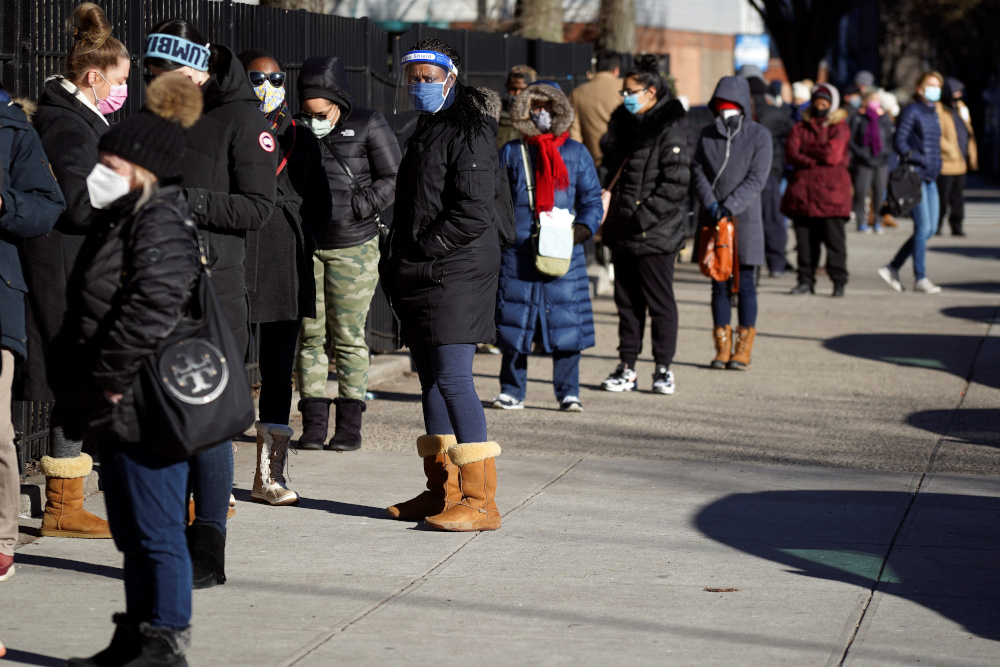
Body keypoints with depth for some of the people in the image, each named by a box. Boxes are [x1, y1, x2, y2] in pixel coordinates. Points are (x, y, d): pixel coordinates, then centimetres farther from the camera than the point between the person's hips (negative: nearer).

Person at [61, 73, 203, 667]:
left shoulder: (162, 223, -15)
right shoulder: (124, 218, 17)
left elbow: (153, 311, -25)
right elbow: (93, 308, 23)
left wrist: (110, 377, -20)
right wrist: (80, 381, 16)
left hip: (147, 408, -11)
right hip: (119, 411, 11)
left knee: (157, 530, -3)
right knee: (131, 530, 17)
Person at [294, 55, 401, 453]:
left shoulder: (369, 126, -3)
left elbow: (392, 179, -5)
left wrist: (354, 207, -14)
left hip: (353, 246, -3)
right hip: (304, 245, 3)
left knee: (348, 337, -2)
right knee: (310, 335, 2)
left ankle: (350, 425, 4)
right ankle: (313, 424, 6)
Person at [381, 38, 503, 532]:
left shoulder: (468, 133, -11)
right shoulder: (426, 130, 19)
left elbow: (475, 212, -19)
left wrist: (421, 249, -16)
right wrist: (398, 260, 14)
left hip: (457, 273, -10)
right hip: (422, 278, 10)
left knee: (452, 378, -14)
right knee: (430, 378, 12)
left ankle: (480, 500, -13)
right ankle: (443, 490, 20)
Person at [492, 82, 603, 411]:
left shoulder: (576, 153, 10)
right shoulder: (511, 153, 11)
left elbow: (592, 200, 10)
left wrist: (582, 229, -8)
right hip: (518, 254, 0)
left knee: (565, 322, -2)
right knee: (514, 322, 2)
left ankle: (568, 392, 5)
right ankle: (512, 391, 11)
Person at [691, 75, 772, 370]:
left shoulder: (759, 135, -1)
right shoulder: (707, 135, 9)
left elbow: (756, 179, -8)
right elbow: (697, 171, 5)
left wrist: (730, 206, -17)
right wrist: (710, 203, -12)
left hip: (745, 217, -3)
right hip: (713, 220, 3)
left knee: (744, 283, -1)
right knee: (719, 283, 5)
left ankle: (743, 349, 5)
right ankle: (722, 348, 11)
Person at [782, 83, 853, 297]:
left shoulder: (840, 128, 6)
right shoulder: (801, 128, 15)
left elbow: (833, 155, -9)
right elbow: (791, 154, -1)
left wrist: (807, 149, 1)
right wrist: (816, 161, -12)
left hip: (831, 191, -3)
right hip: (803, 189, 3)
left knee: (834, 238, -6)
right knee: (805, 239, 2)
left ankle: (839, 281, -3)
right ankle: (806, 281, 8)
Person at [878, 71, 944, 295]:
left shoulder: (933, 113, 17)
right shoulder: (911, 111, -7)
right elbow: (899, 142, -12)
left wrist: (936, 167, 11)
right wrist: (919, 161, -18)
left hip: (930, 178, 9)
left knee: (929, 229, 7)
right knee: (923, 228, -9)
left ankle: (892, 268, 15)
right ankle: (920, 279, -2)